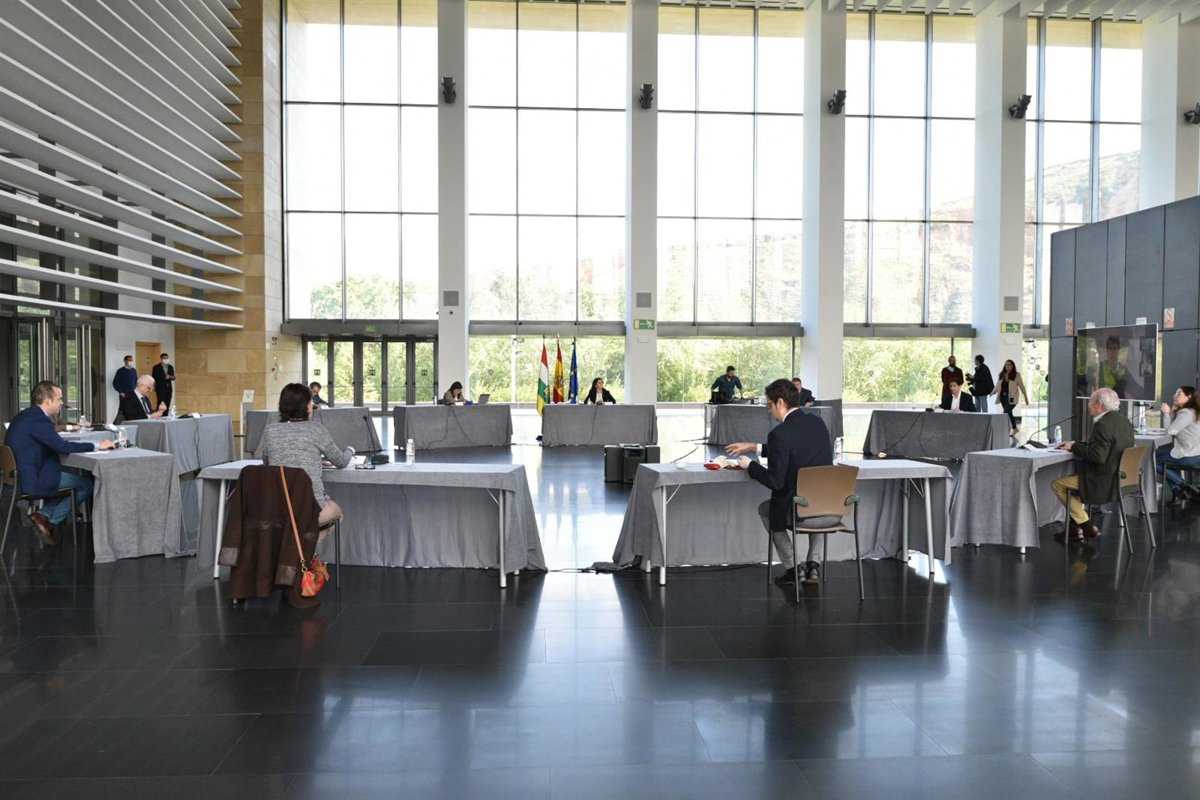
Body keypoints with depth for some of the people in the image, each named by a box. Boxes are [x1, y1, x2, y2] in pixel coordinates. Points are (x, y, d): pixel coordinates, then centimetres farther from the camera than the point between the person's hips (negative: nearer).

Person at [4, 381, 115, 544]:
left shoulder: (25, 416, 11)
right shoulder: (38, 419, -19)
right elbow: (63, 447, -25)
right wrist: (97, 445, -18)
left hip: (18, 475, 10)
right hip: (33, 479, -10)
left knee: (71, 476, 23)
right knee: (87, 483, 0)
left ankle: (44, 515, 13)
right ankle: (49, 520, 4)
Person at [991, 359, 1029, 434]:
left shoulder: (1016, 375, -4)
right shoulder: (1002, 375, 9)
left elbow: (1022, 387, -1)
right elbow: (998, 385, 13)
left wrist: (1026, 398, 2)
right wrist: (993, 392, 1)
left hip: (1011, 398, -6)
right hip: (1003, 396, 6)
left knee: (1006, 413, -16)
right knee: (1009, 413, 13)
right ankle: (1015, 428, 29)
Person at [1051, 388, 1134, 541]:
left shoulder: (1103, 425, -23)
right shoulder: (1123, 421, 9)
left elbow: (1098, 455, -28)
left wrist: (1074, 447, -15)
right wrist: (1074, 444, 10)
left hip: (1105, 482, -10)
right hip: (1121, 477, 10)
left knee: (1057, 483, 0)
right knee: (1072, 476, 27)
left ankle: (1086, 526, 5)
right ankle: (1076, 528, 24)